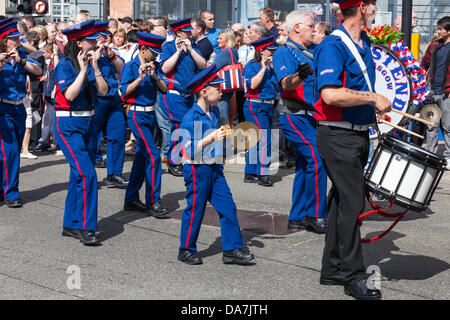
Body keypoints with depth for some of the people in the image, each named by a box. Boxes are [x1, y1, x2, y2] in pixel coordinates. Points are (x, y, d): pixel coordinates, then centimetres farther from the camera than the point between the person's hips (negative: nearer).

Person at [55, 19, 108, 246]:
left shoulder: (91, 63, 8)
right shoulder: (65, 64, -10)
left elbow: (103, 91, -2)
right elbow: (69, 95, -20)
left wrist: (95, 67, -12)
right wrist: (82, 69, -20)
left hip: (88, 123, 7)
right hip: (68, 125, -7)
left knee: (79, 175, 10)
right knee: (87, 174, -16)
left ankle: (71, 225, 19)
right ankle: (86, 228, -13)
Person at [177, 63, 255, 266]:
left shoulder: (214, 112, 9)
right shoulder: (191, 118, -16)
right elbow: (190, 150, -21)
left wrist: (225, 134, 9)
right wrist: (211, 138, -30)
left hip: (214, 168, 8)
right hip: (197, 169, -8)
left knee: (227, 207, 4)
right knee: (195, 209, 1)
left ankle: (232, 249, 9)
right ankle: (186, 250, 16)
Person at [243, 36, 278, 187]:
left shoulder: (270, 66, 15)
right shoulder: (252, 66, -7)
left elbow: (276, 85, 12)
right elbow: (253, 84, -21)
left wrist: (272, 68, 5)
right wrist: (263, 68, -18)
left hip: (268, 106, 8)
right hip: (255, 106, -8)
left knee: (256, 140, 10)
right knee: (264, 139, -15)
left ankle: (250, 174, 15)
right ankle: (262, 174, -14)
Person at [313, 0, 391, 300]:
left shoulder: (364, 44, 12)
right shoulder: (333, 46, -17)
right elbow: (330, 94, -29)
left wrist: (376, 107, 14)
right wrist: (374, 98, -22)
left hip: (360, 133, 9)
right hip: (338, 136, -9)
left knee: (343, 200, 13)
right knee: (352, 203, -7)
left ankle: (333, 269, 23)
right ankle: (353, 275, 2)